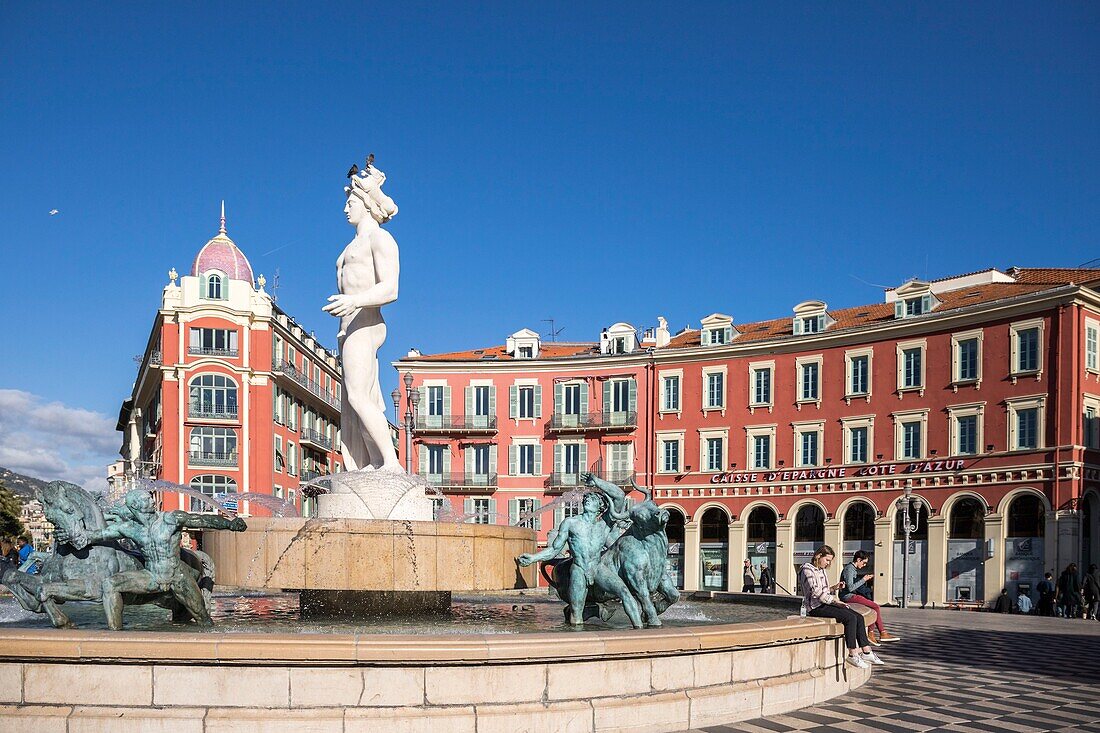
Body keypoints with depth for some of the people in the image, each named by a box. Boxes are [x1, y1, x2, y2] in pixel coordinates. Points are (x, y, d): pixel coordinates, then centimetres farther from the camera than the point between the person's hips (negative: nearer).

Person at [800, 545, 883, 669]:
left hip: (825, 603, 9)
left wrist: (834, 588, 5)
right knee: (850, 618, -24)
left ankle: (867, 652, -8)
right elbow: (816, 591, -17)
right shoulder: (807, 569, -9)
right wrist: (835, 600, -16)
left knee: (859, 617, -7)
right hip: (815, 607, -9)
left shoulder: (821, 570, 19)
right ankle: (852, 654, -21)